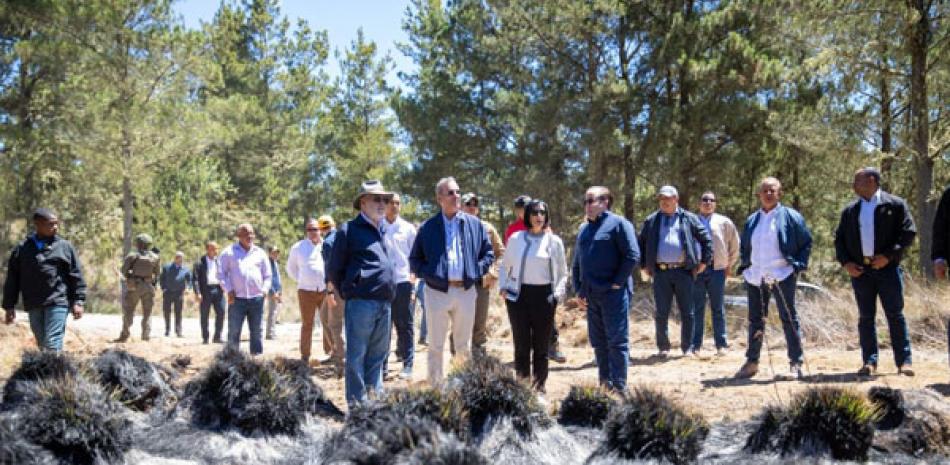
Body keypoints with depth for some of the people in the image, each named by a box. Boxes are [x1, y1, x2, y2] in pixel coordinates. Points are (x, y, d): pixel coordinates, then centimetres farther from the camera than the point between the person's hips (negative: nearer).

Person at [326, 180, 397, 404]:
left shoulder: (380, 231, 18)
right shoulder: (349, 230, -3)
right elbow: (333, 271, -1)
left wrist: (388, 295, 16)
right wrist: (349, 292, 4)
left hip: (384, 304, 7)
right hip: (361, 303, -7)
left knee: (377, 357, 12)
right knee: (356, 358, -2)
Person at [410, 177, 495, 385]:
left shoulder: (474, 224, 6)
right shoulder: (428, 227, 0)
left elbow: (488, 253, 11)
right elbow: (414, 260, 5)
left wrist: (476, 271, -3)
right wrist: (429, 274, -10)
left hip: (466, 291, 2)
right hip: (437, 291, -2)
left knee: (464, 345, 12)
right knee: (436, 345, 5)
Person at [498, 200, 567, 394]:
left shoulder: (554, 241, 4)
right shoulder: (516, 238, 6)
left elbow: (562, 273, 10)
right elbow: (505, 266, 16)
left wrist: (558, 294, -3)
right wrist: (503, 286, 4)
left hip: (543, 296, 0)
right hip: (518, 296, 1)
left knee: (541, 345, 4)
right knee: (521, 344, 2)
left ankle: (539, 386, 14)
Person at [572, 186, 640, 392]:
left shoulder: (618, 224, -5)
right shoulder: (584, 229, 17)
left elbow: (632, 255, -12)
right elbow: (576, 263, 21)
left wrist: (617, 283, -13)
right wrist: (578, 290, 12)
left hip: (613, 294, -7)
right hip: (590, 296, 7)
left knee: (617, 341, -3)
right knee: (598, 342, 11)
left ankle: (619, 388, 1)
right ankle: (604, 384, 20)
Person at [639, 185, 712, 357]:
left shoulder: (689, 219, 8)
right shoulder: (651, 221, 11)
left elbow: (706, 239, 10)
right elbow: (641, 243, 17)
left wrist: (704, 261, 4)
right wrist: (644, 265, 10)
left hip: (683, 271, -1)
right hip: (661, 272, 1)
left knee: (687, 312, 3)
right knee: (662, 313, 3)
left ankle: (688, 348, 12)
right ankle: (663, 347, 14)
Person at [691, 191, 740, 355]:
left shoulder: (724, 222, 7)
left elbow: (735, 245, 15)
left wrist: (729, 265, 13)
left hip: (717, 269, 0)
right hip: (696, 269, 0)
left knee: (718, 309, 4)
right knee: (696, 308, 2)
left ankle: (721, 344, 7)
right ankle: (695, 345, 6)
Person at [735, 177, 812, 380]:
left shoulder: (790, 217, 0)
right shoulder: (751, 221, 14)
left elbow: (806, 243, 1)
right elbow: (744, 247, 24)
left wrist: (798, 265, -8)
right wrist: (746, 266, 11)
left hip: (782, 276, -5)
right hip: (755, 278, 5)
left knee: (789, 319, -1)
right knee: (755, 320, 10)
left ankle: (796, 363, 4)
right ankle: (752, 362, 19)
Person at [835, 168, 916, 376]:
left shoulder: (895, 204, 0)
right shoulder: (850, 210, 12)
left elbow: (909, 232, -5)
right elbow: (839, 238, 13)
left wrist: (888, 255, -14)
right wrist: (845, 262, -1)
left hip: (887, 268, -3)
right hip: (859, 270, 4)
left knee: (895, 315, -1)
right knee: (865, 317, 4)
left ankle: (904, 361, 4)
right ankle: (869, 361, 8)